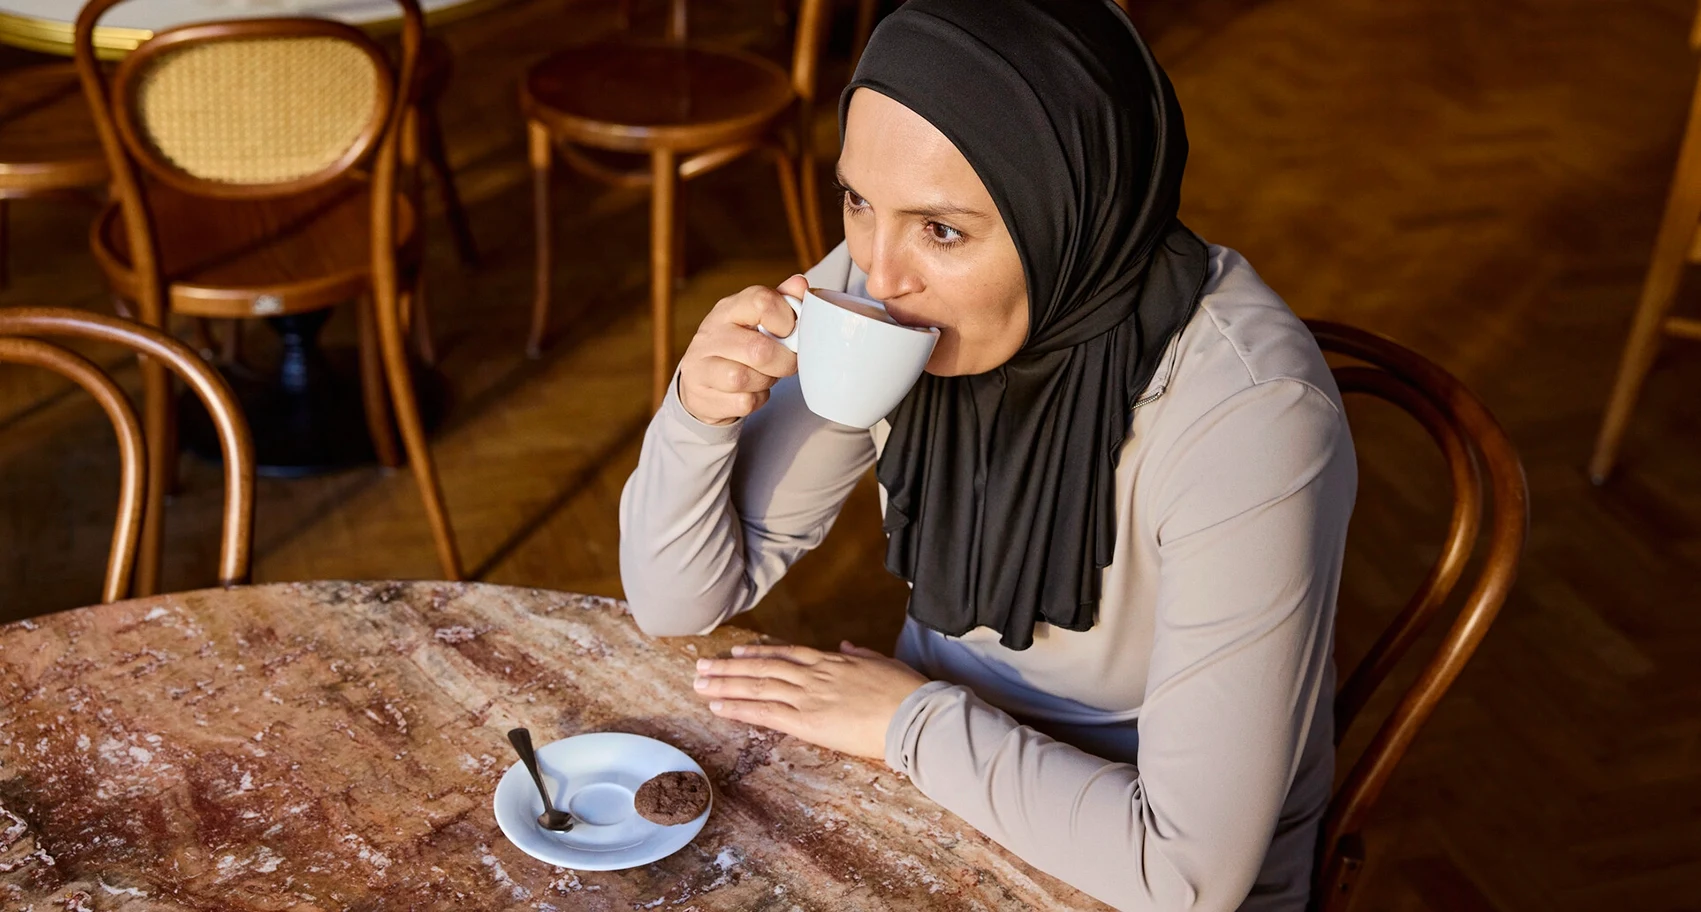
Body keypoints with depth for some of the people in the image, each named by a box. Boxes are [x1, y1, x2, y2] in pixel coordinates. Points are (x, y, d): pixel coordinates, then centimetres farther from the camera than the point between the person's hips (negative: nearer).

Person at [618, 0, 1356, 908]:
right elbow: (677, 605, -5)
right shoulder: (874, 289, -13)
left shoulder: (1245, 415, -29)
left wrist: (915, 722, -18)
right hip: (929, 778, 5)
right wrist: (701, 413, -23)